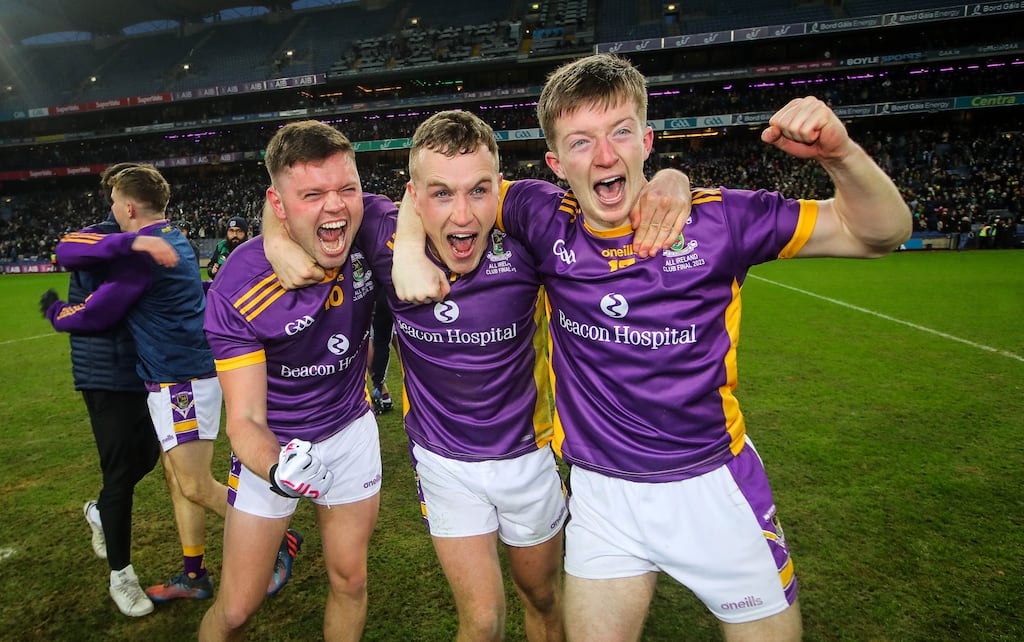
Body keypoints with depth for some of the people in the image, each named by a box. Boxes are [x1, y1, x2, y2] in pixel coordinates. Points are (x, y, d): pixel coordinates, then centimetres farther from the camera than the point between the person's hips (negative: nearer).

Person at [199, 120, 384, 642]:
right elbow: (244, 419, -24)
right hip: (274, 445, -2)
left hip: (351, 430, 3)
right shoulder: (236, 290, -27)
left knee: (349, 584, 16)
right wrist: (275, 470, -46)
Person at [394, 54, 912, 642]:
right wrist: (409, 250, -14)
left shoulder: (714, 219, -13)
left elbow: (880, 233, -7)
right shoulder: (547, 222, -9)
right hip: (601, 494, 1)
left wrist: (840, 153, -25)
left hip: (715, 487, 0)